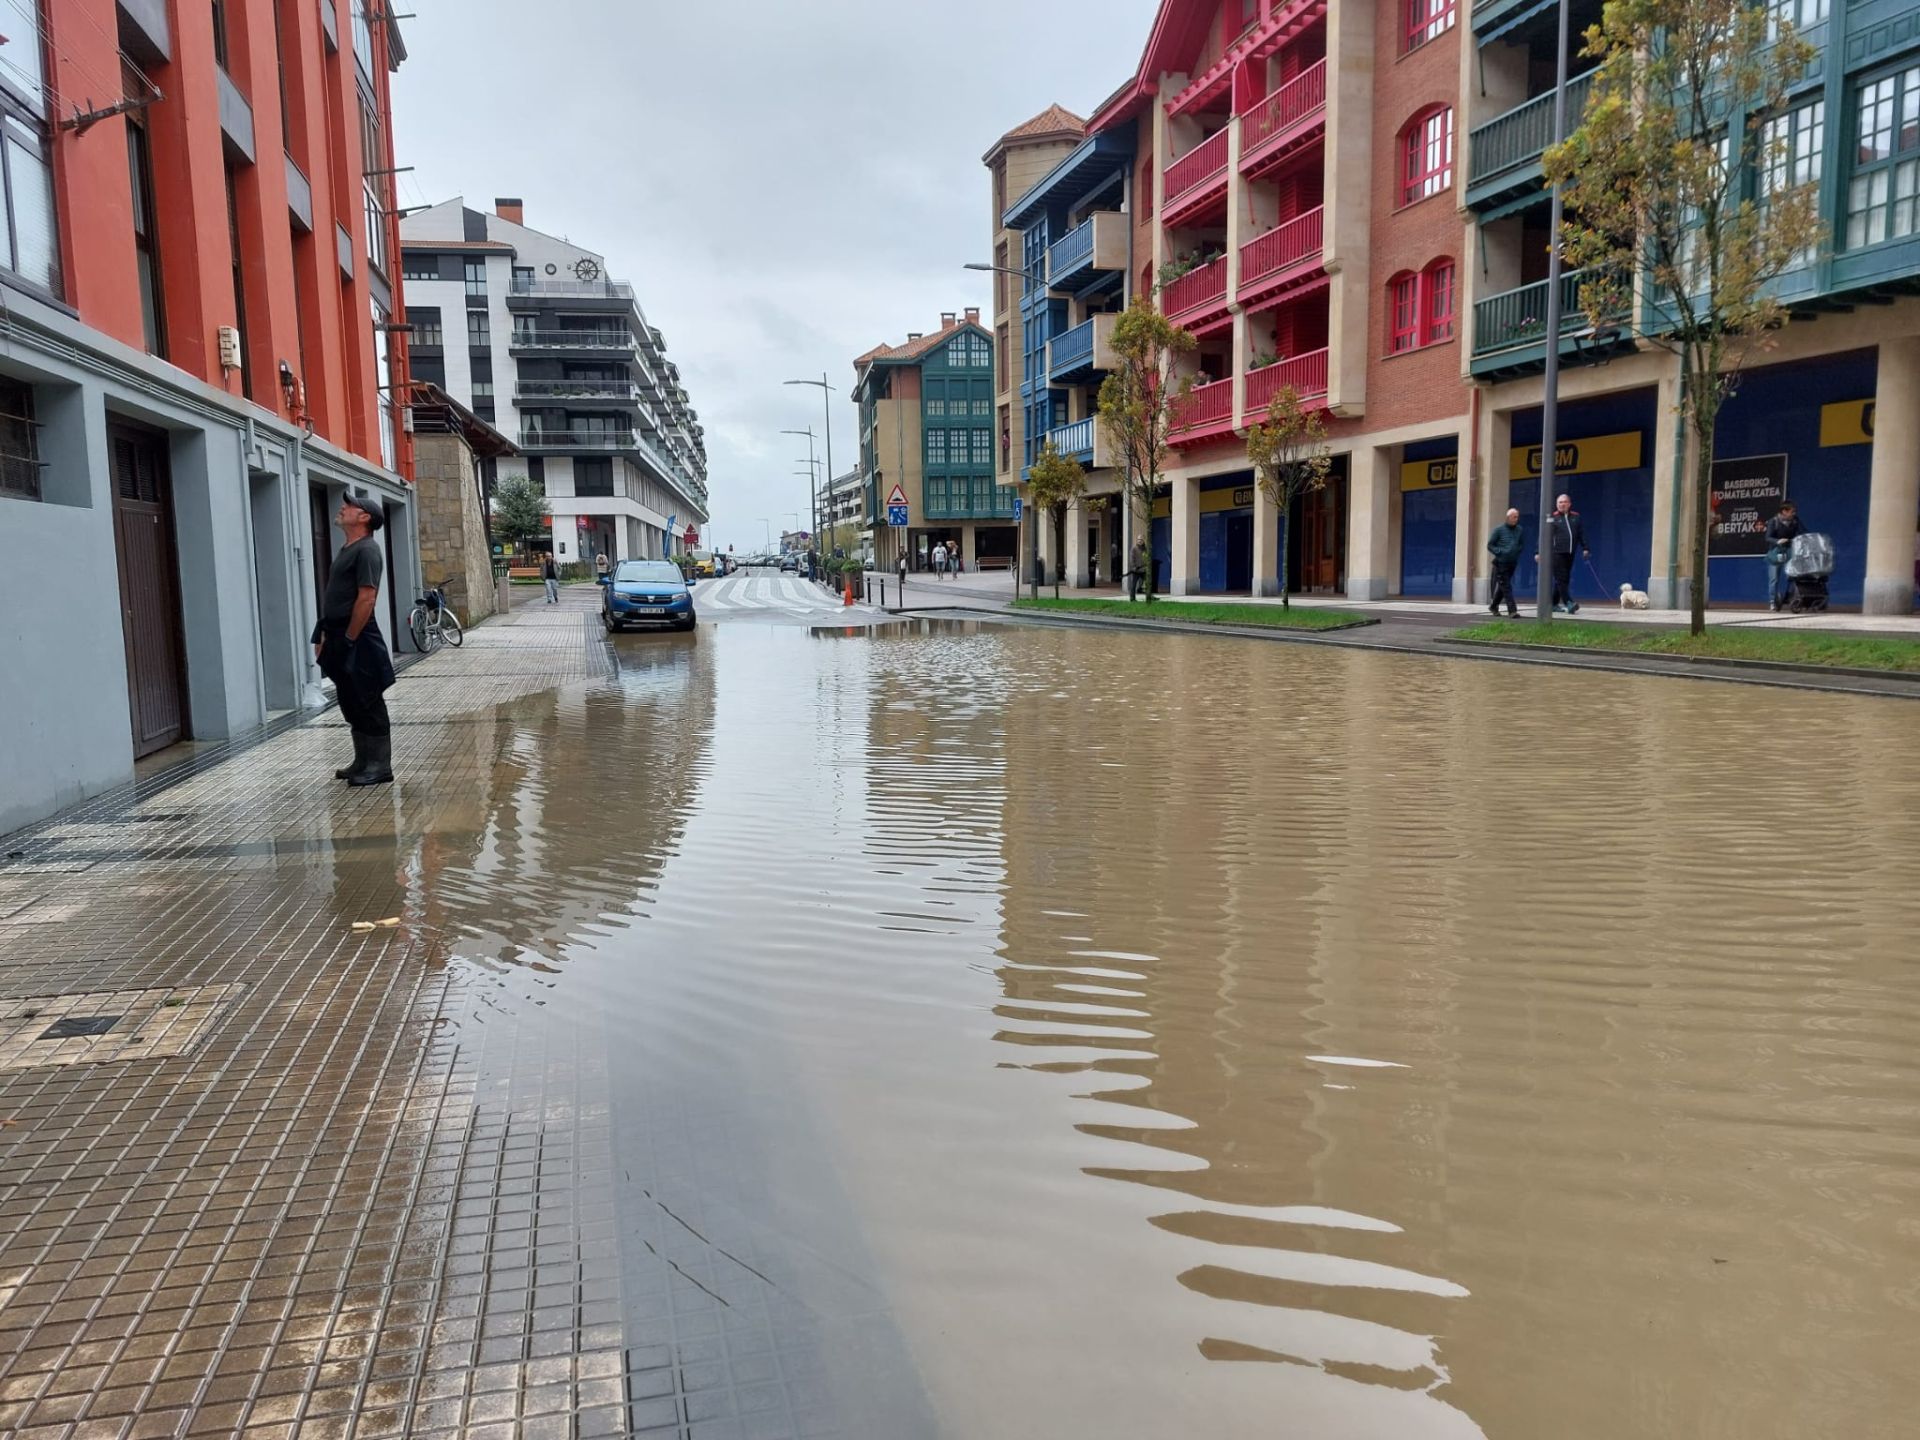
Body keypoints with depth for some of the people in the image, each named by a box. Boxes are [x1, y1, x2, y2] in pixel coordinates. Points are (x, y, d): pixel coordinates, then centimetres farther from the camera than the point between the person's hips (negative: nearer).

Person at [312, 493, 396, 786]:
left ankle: (379, 767, 2)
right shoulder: (347, 549, 17)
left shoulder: (367, 550, -14)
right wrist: (324, 637, 17)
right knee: (352, 706, 14)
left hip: (357, 642, -10)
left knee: (369, 706, -4)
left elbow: (366, 599, -21)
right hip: (341, 639, 10)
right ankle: (363, 762, 23)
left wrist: (348, 640, -19)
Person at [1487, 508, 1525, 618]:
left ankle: (1494, 606, 30)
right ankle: (1512, 611, -13)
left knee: (1503, 586, 13)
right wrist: (1500, 552, -15)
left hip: (1512, 563, 5)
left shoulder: (1519, 530, 8)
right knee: (1506, 586, -9)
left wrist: (1518, 551, -1)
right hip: (1501, 563, -4)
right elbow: (1490, 545, -2)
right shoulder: (1499, 529, -3)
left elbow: (1522, 544, 19)